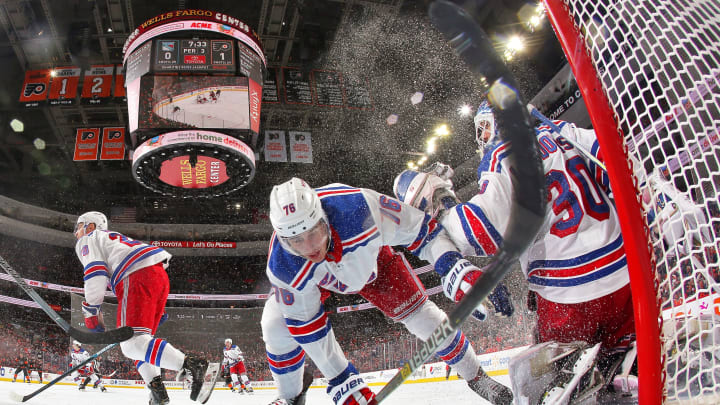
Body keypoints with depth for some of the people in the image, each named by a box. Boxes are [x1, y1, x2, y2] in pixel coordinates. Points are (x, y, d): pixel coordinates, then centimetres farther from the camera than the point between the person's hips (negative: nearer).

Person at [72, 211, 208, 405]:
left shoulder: (88, 240, 16)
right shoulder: (115, 238, 40)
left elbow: (95, 272, -2)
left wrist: (91, 311, 0)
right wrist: (157, 309, 32)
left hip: (139, 276, -9)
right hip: (160, 275, 9)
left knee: (132, 342, -18)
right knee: (141, 338, 19)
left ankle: (191, 364, -34)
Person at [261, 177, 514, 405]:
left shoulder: (357, 207, -44)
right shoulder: (283, 267, -37)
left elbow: (420, 229, -31)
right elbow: (306, 327, -24)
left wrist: (458, 268, -44)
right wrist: (342, 382, -20)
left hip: (369, 258, 0)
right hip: (309, 277, 0)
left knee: (421, 315, -6)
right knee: (276, 328, -15)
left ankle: (475, 376, 21)